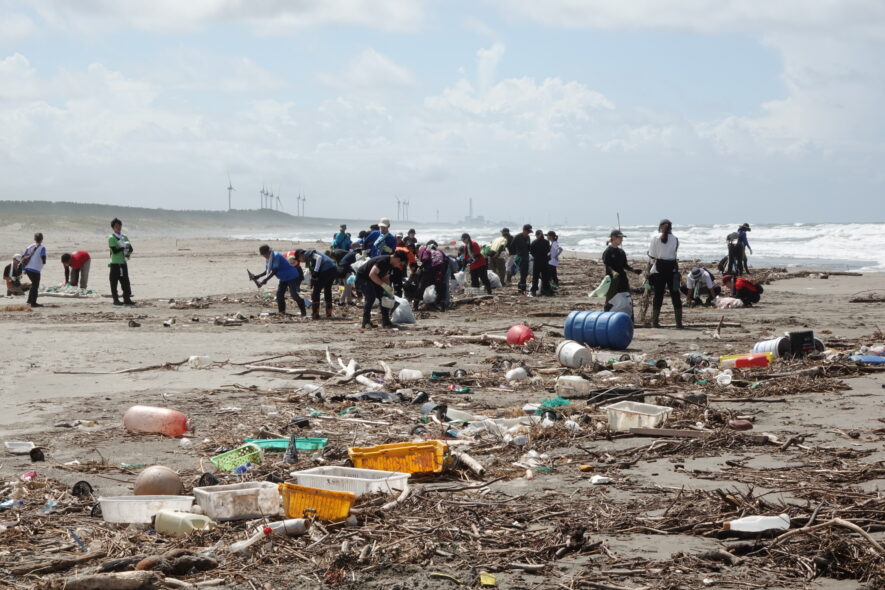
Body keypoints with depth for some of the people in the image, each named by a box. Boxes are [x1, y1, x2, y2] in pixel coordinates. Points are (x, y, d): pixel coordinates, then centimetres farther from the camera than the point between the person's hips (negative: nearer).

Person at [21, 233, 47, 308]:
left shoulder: (30, 247, 13)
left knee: (34, 284, 24)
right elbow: (43, 257, -15)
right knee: (35, 286, 3)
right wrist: (43, 262, 8)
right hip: (35, 269, -7)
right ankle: (33, 303, 3)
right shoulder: (42, 247, -5)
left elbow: (23, 256, 12)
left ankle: (29, 300, 27)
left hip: (27, 268, 7)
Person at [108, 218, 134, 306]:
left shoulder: (125, 237, 13)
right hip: (115, 263, -5)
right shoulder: (111, 238, -5)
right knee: (114, 282, -3)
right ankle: (116, 299, 2)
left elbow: (130, 249, 9)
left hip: (123, 262, 5)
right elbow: (114, 250, -15)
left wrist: (128, 253, -11)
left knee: (125, 281, 5)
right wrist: (124, 247, -18)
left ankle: (127, 299, 9)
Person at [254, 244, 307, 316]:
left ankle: (303, 311, -5)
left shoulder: (276, 256, -25)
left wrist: (265, 280, -30)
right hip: (283, 278, 10)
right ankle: (281, 312, 7)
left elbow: (274, 271, -28)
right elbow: (268, 271, 13)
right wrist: (259, 276, 0)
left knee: (294, 295, -13)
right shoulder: (268, 258, 4)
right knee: (279, 294, 2)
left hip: (292, 276, -10)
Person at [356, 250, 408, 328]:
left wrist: (389, 289, -5)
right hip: (362, 277, -10)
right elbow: (372, 274, -35)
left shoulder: (390, 264, 2)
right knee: (371, 297, -23)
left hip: (373, 280, 10)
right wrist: (384, 285, -33)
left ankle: (385, 321, 8)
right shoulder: (383, 261, -29)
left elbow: (385, 278, 10)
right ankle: (366, 322, -16)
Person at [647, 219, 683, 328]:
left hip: (659, 267, -1)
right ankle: (679, 322, 2)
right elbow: (674, 253, 4)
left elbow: (651, 255, -1)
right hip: (672, 267, 1)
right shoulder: (675, 239, 3)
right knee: (675, 295, 5)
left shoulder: (656, 237, -3)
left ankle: (655, 321, 8)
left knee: (658, 294, 5)